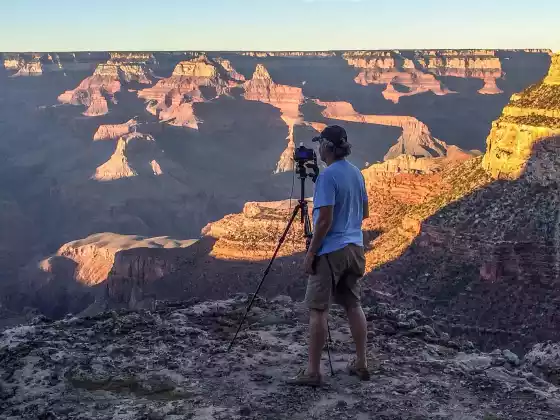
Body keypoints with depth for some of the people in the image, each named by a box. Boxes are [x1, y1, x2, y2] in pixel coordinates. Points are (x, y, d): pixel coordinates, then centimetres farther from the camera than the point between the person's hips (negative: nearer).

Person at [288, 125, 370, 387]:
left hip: (331, 250, -8)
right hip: (354, 247, 8)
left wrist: (311, 252, -14)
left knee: (318, 309, -2)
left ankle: (313, 371, 2)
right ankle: (361, 364, 19)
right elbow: (364, 212, 17)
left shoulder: (328, 176, -16)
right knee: (353, 305, 14)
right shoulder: (357, 173, 9)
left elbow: (325, 220, -20)